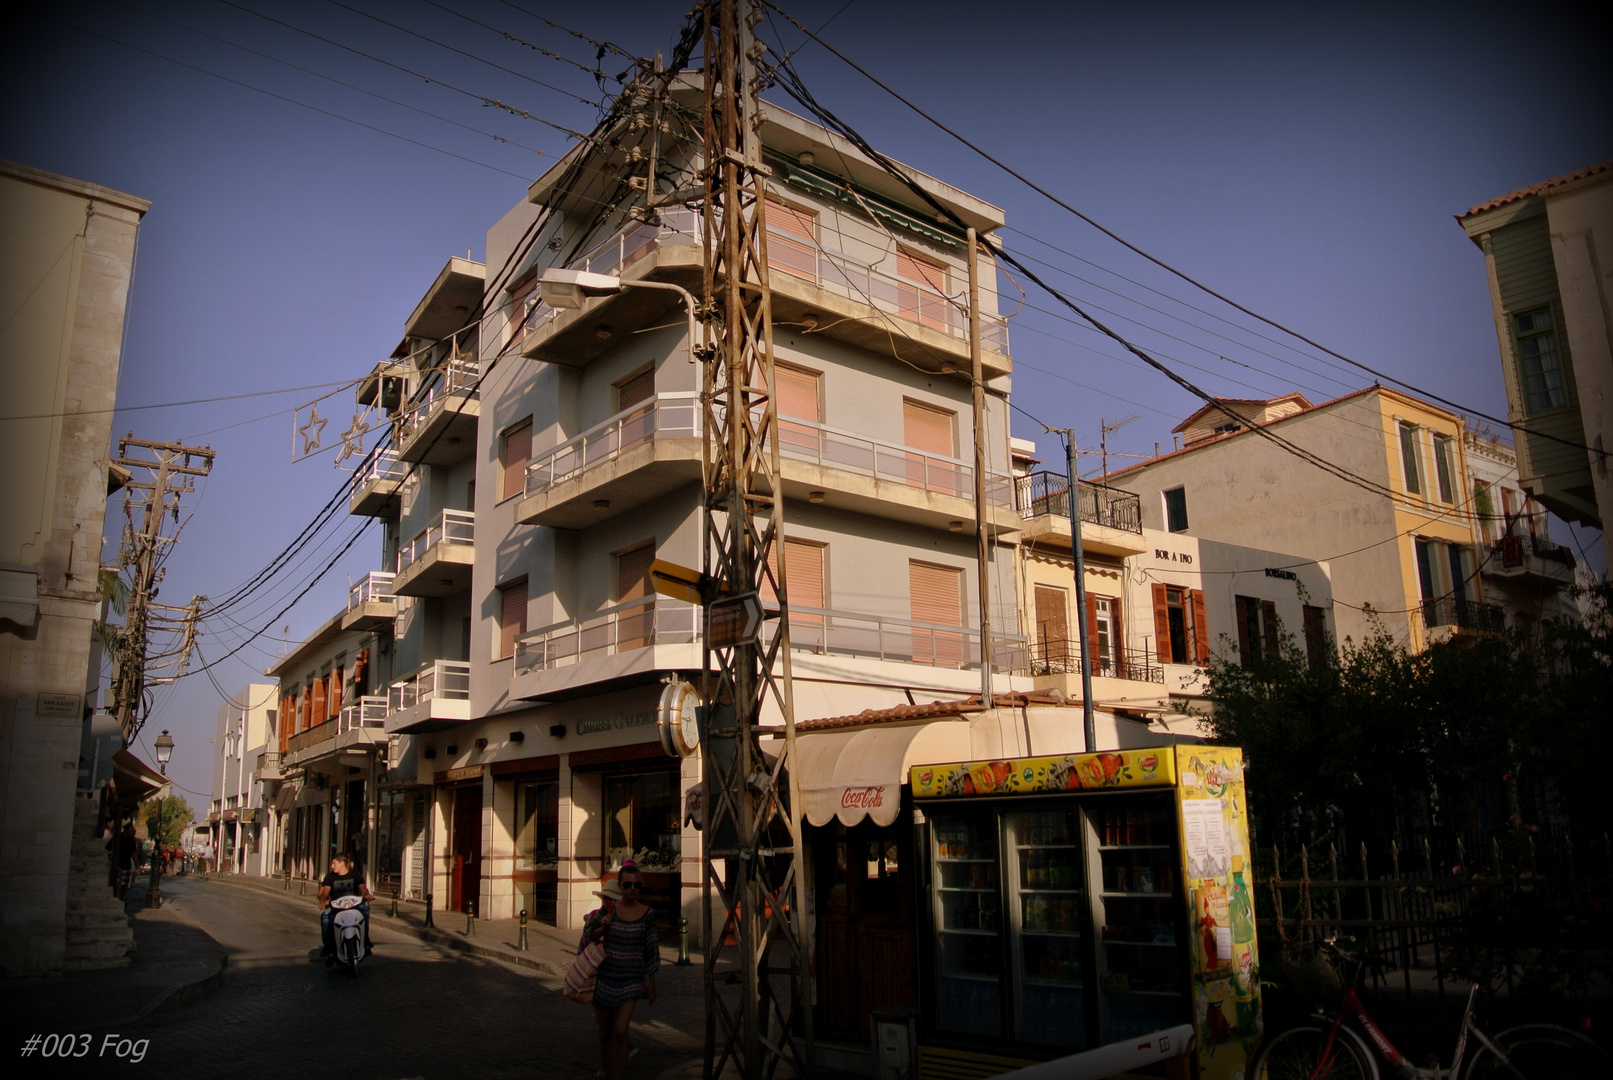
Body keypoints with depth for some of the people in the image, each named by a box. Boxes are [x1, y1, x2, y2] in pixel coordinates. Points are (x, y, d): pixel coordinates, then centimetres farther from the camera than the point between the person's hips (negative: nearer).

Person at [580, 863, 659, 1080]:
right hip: (604, 978, 1)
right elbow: (589, 937, 6)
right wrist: (602, 928, -15)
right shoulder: (608, 910, -4)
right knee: (605, 1032, 12)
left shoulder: (647, 915, -5)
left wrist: (651, 983, 5)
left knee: (620, 1032, -10)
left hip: (630, 981, -1)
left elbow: (651, 951, 3)